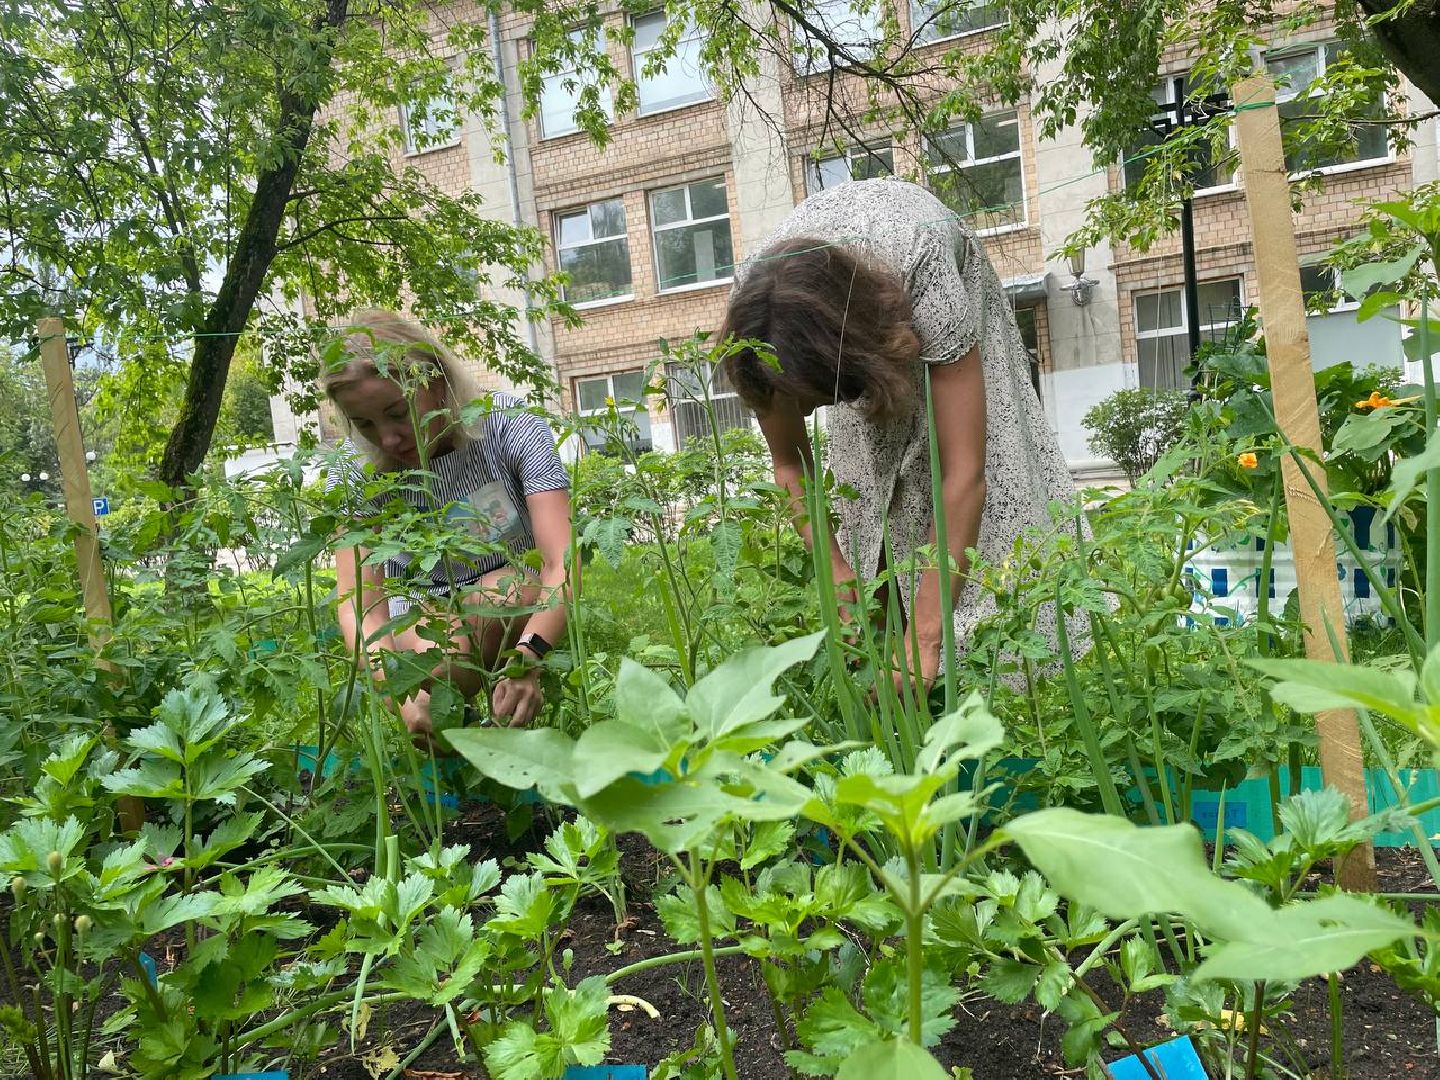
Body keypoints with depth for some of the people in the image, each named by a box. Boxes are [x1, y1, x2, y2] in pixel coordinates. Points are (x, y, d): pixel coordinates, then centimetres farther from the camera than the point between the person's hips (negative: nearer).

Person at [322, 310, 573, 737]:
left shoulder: (510, 426, -21)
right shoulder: (355, 470, -16)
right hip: (421, 613, 1)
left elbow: (562, 562, -31)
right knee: (438, 660, -33)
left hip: (521, 603, 0)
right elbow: (358, 603, -25)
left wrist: (527, 659, -50)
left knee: (503, 592, -35)